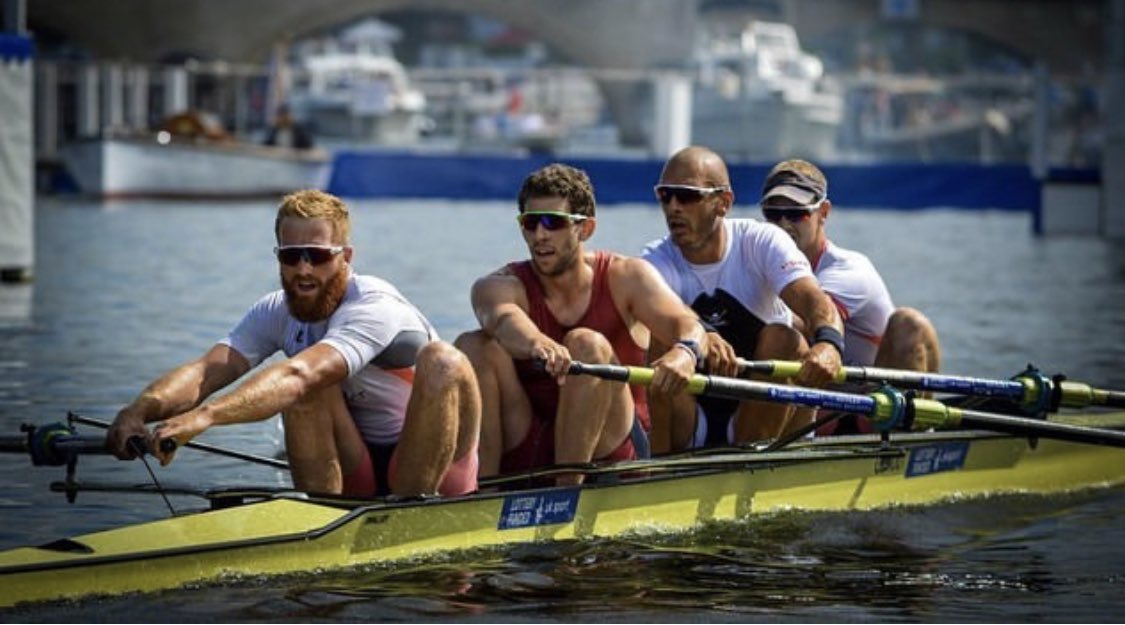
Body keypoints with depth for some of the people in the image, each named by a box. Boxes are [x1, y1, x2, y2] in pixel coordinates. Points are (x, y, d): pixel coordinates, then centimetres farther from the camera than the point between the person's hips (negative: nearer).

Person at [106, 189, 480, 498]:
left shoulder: (375, 307, -23)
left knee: (442, 361, -30)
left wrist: (204, 417, -55)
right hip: (356, 479, 4)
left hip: (431, 470, -4)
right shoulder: (277, 313, -3)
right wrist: (140, 410, -42)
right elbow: (206, 370, -20)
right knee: (306, 388, -21)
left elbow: (298, 376, -41)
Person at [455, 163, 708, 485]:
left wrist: (685, 351, -46)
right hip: (523, 455, 1)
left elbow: (684, 323, -20)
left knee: (586, 344, -25)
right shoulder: (502, 285, -4)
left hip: (608, 445, -1)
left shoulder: (625, 277, -2)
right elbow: (502, 317, -30)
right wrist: (536, 343, -55)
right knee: (473, 346, -18)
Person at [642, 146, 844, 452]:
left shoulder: (761, 242, -6)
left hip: (763, 416, 0)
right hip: (686, 427, 0)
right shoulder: (656, 260, -6)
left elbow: (813, 300, -24)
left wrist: (828, 343, -48)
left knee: (783, 339, -25)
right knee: (664, 350, -26)